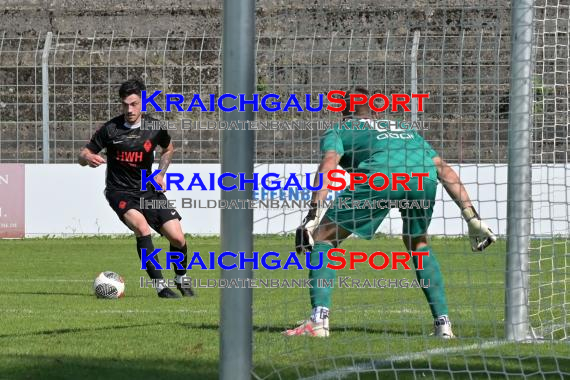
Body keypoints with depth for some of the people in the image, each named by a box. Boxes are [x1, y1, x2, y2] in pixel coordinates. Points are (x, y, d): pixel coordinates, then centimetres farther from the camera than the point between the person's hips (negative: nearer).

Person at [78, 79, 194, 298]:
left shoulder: (154, 128, -2)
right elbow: (82, 156, -3)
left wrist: (160, 174, 6)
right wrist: (89, 158, -27)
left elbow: (168, 149, 20)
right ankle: (159, 286, -25)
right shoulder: (110, 129, -10)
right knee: (141, 227, -32)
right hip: (120, 192, -3)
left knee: (177, 238, -7)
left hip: (148, 190, 3)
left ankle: (181, 279, 25)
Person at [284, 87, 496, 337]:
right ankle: (443, 323, 22)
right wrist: (472, 217, 34)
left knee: (324, 238, 11)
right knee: (418, 243, 31)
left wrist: (313, 215, -3)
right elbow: (445, 170, 35)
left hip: (381, 175, -4)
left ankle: (319, 319, -5)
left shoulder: (339, 131, 30)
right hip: (425, 175, 4)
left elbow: (329, 164, 8)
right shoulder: (406, 130, 43)